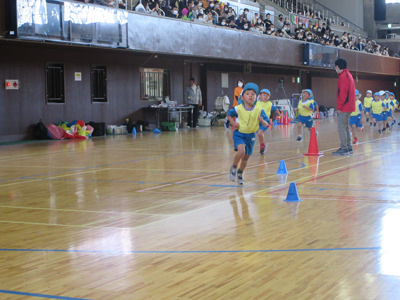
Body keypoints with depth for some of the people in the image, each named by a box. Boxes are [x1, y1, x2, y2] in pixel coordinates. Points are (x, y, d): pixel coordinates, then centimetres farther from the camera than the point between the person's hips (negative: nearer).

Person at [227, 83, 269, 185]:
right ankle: (233, 168, 0)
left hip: (251, 135, 3)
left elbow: (267, 124, -10)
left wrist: (262, 121, -32)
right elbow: (229, 114, 7)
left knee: (246, 157, 12)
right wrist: (233, 123, -10)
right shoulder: (238, 109, -13)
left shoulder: (259, 110, -12)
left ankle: (240, 173, 39)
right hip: (239, 134, -3)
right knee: (241, 151, -27)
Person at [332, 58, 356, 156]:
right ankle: (349, 147, 18)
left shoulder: (343, 76, -13)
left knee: (341, 127, -9)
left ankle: (344, 149, -10)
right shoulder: (348, 75, 19)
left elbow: (342, 93, -19)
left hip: (344, 107, -10)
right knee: (345, 127, 15)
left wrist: (339, 107, -16)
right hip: (349, 107, 10)